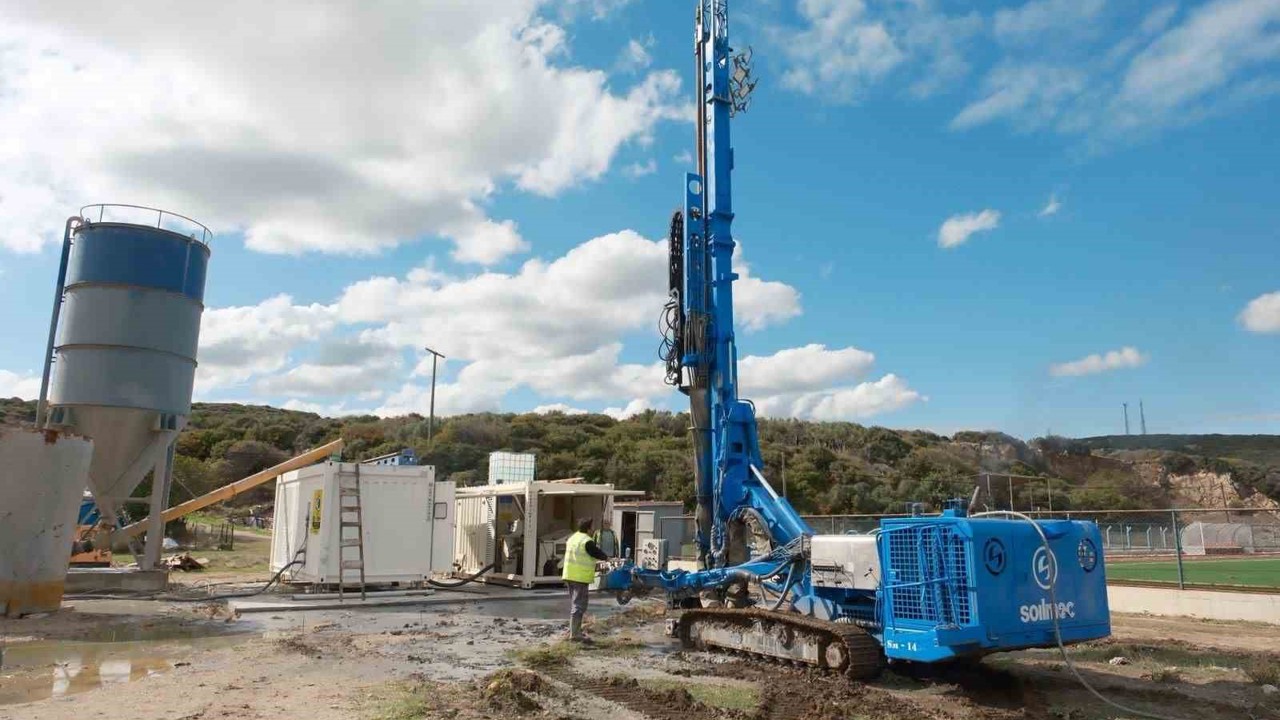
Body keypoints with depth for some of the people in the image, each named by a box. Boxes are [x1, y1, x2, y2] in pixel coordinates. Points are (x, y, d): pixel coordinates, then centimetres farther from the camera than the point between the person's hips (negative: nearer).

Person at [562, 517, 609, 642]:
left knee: (574, 603, 18)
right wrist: (606, 557, 15)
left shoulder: (572, 538, 13)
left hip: (569, 575, 9)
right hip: (581, 577, -9)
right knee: (579, 605, -7)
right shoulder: (587, 541, -15)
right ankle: (575, 633, -8)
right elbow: (597, 553, -7)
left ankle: (574, 630, 26)